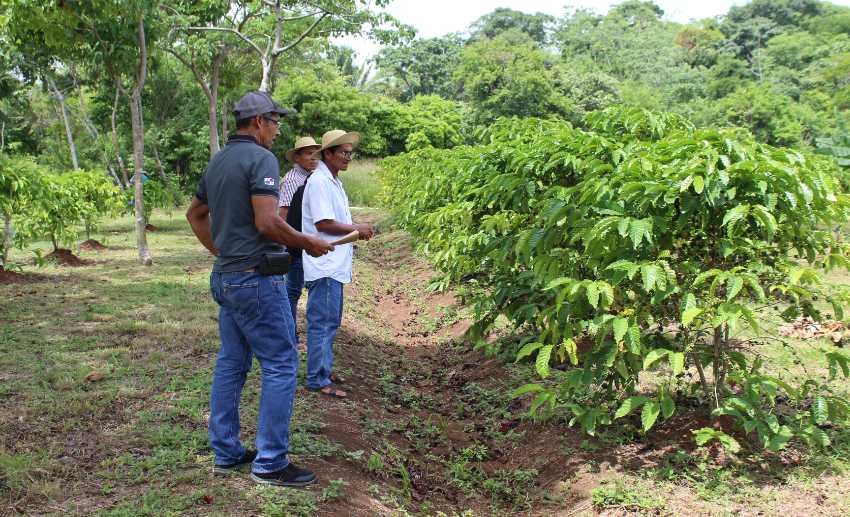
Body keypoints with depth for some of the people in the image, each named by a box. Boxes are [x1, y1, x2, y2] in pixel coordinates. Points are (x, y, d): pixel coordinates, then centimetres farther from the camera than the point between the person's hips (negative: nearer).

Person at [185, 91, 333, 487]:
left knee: (230, 364, 14)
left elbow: (195, 213, 25)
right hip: (257, 278, -9)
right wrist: (309, 244, -10)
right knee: (281, 366, -2)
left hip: (225, 277, 10)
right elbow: (267, 222, -23)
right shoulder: (261, 158, -14)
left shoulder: (217, 161, 14)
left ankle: (226, 453, 22)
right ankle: (270, 462, 2)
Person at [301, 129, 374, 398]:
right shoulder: (319, 181, -15)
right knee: (322, 322, -5)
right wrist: (356, 229, -12)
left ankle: (322, 371, 26)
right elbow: (323, 223, -21)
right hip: (324, 266, -10)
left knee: (329, 322, 17)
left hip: (335, 264, 10)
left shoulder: (333, 182, 17)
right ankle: (318, 379, 1)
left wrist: (353, 233, 9)